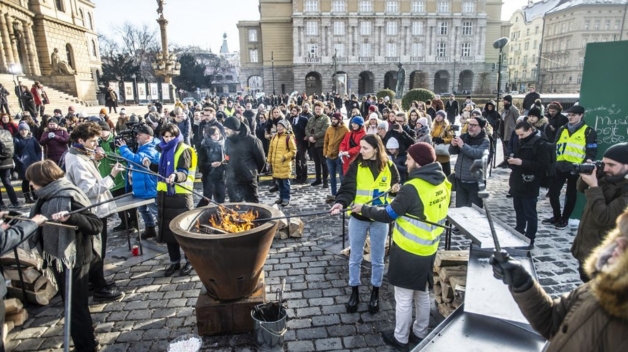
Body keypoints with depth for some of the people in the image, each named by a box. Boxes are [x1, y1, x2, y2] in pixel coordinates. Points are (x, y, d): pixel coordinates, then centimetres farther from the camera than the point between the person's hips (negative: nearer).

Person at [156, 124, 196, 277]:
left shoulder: (184, 150, -6)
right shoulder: (163, 149, 13)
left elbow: (184, 173, -17)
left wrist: (175, 176, -38)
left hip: (181, 194, -6)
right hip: (165, 193, 7)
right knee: (168, 228, 9)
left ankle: (189, 261, 13)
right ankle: (174, 261, 21)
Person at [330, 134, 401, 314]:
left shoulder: (388, 166, -3)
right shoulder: (356, 165, -6)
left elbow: (397, 184, 15)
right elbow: (347, 188, -17)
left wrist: (396, 188, -6)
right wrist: (341, 203, -35)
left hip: (380, 219, 0)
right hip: (358, 217, 0)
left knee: (377, 259, 13)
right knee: (355, 258, 12)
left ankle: (375, 293, 33)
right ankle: (354, 292, 31)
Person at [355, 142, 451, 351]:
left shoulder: (412, 188, -25)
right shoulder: (443, 183, -1)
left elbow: (387, 216, -17)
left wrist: (363, 208, -3)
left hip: (408, 251, -8)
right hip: (429, 249, 8)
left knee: (404, 298, 10)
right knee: (422, 294, 23)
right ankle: (420, 333, 40)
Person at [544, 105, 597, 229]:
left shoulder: (588, 132, -3)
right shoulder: (562, 130, 10)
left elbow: (591, 152, -5)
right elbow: (555, 147, 14)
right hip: (559, 167, 4)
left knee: (571, 195, 8)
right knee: (553, 192, 5)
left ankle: (564, 219, 21)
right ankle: (556, 217, 22)